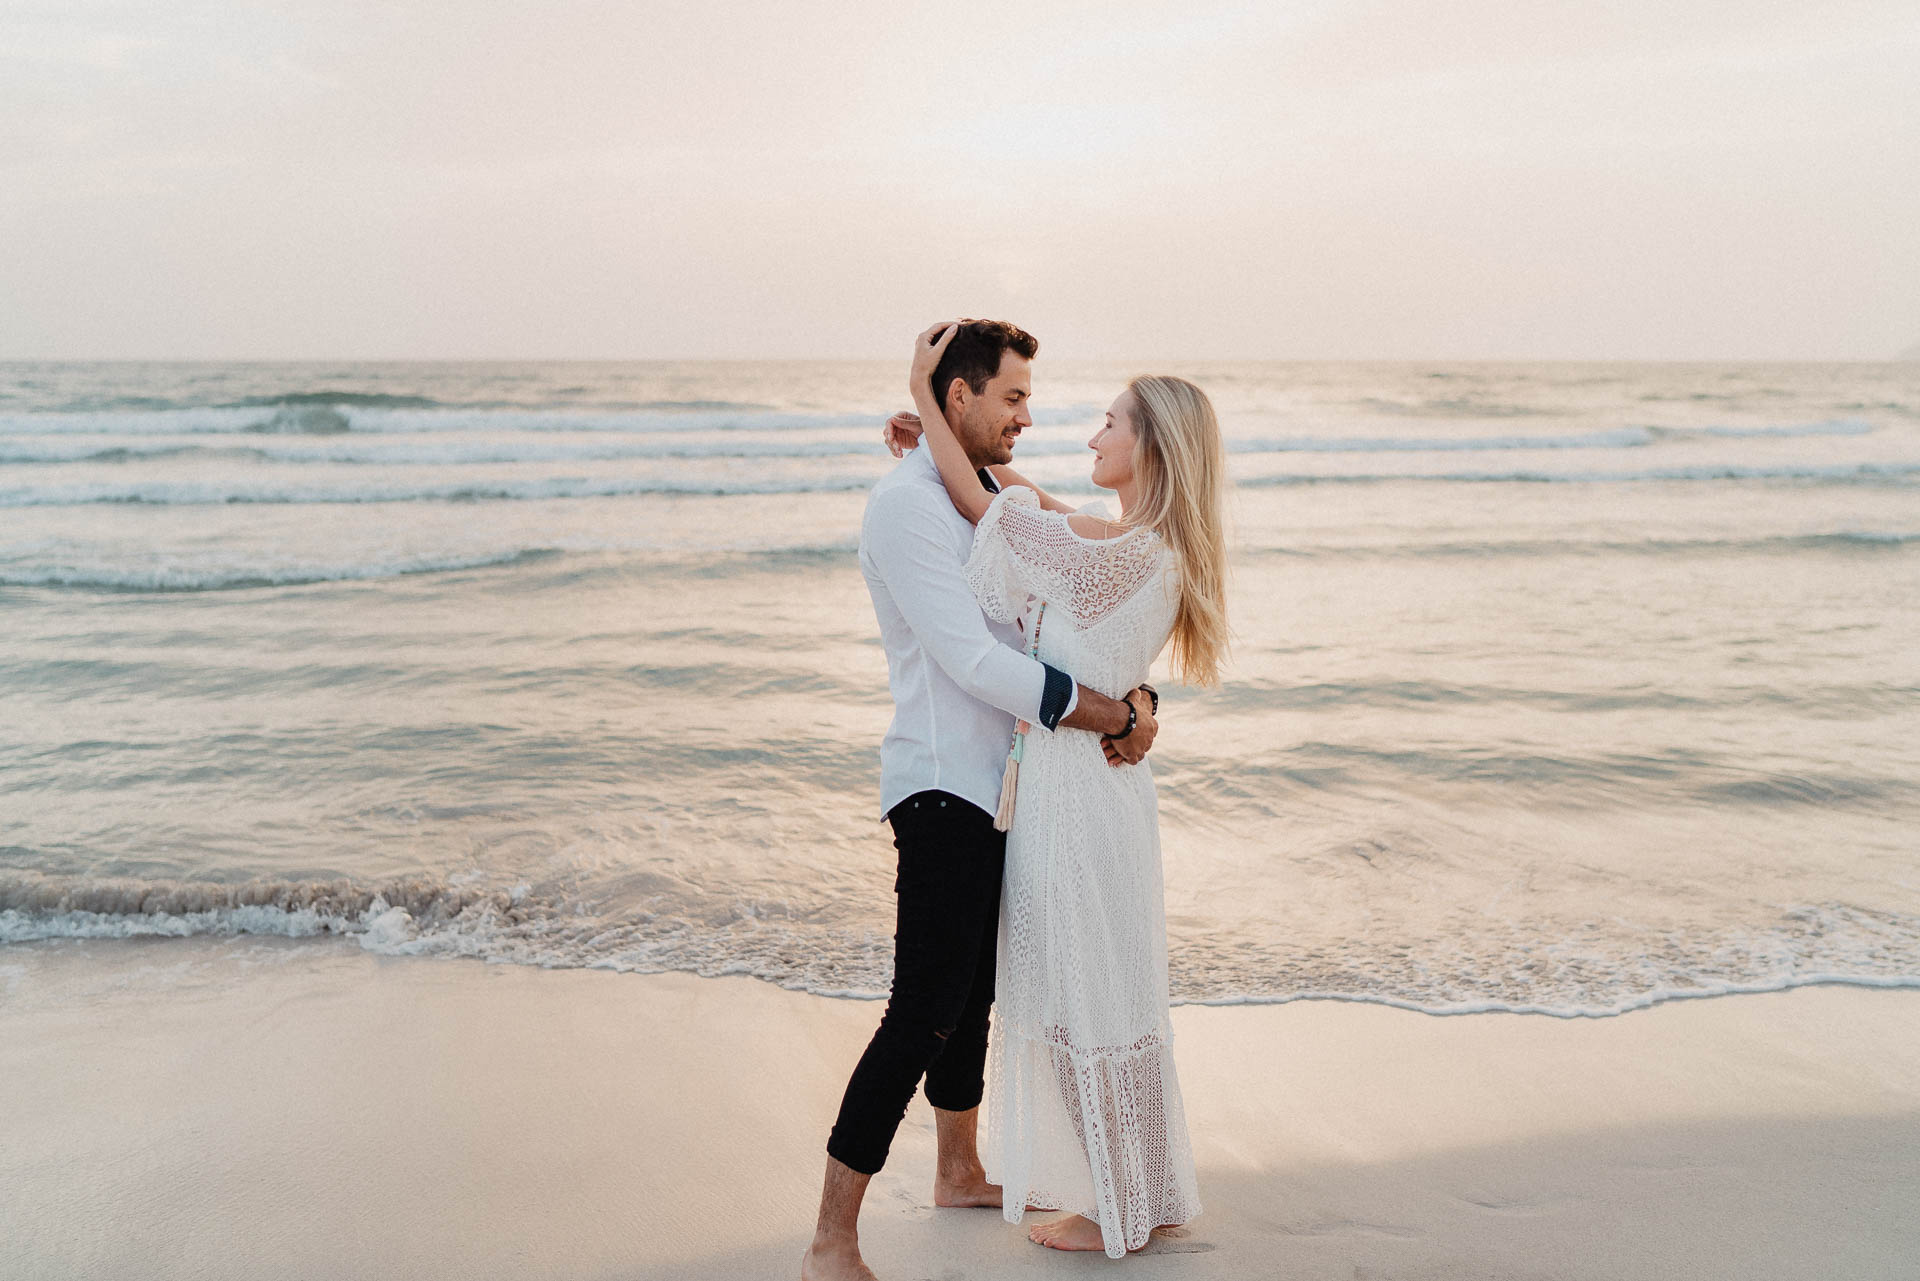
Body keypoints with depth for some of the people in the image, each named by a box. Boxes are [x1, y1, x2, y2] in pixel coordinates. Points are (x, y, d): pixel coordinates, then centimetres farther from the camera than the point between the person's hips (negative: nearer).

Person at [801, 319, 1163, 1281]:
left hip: (990, 785, 10)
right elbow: (970, 659, -23)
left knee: (974, 987, 20)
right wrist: (1111, 715, -18)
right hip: (941, 788, -10)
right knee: (925, 1010, -12)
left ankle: (960, 1173, 38)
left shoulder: (987, 500, 16)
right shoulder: (905, 502, -15)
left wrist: (1136, 701, -8)